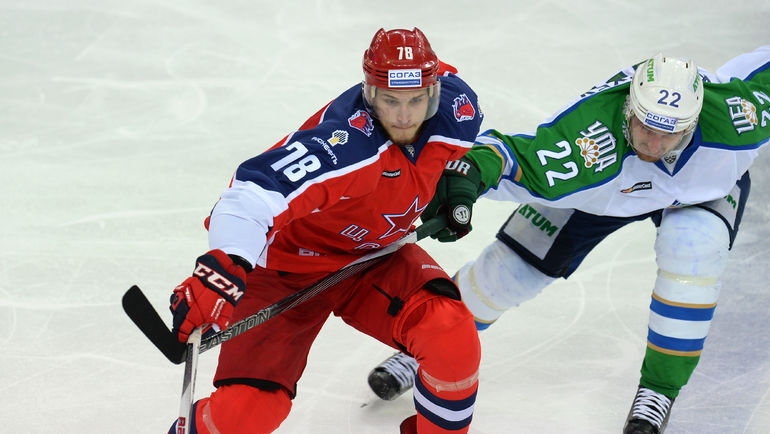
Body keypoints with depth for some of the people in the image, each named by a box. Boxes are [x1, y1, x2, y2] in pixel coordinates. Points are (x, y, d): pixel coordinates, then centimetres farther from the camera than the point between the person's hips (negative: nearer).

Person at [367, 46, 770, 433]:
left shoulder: (730, 113, -40)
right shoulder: (588, 137, -46)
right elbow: (515, 156, -50)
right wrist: (470, 167, -70)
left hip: (706, 185, 0)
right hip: (600, 186, 0)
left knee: (692, 247, -31)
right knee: (513, 265, -3)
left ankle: (660, 387, -12)